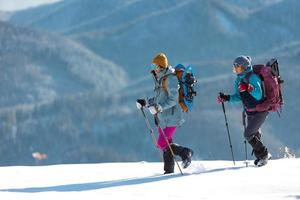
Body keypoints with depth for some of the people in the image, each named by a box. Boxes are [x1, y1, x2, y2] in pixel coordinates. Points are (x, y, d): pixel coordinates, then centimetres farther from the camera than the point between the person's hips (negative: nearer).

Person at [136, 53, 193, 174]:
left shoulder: (170, 79, -14)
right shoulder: (160, 79, 15)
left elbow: (173, 100, -20)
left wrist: (159, 107, -30)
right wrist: (145, 102, 13)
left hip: (170, 117, -9)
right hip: (162, 117, 9)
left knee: (162, 143, -13)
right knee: (165, 143, 8)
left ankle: (185, 153, 2)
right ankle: (169, 170, 12)